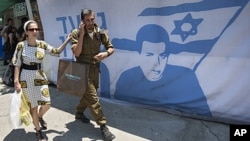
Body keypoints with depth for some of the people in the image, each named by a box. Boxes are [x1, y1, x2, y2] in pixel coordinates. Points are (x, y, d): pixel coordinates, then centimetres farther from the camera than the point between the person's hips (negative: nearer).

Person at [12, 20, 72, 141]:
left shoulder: (42, 44, 0)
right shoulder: (21, 45, -9)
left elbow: (57, 52, 6)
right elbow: (17, 65, -6)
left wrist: (67, 41, -2)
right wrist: (16, 82, -10)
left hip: (40, 76, 3)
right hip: (26, 78, -3)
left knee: (46, 104, 0)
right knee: (33, 106, 7)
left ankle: (40, 117, 37)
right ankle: (38, 130, 28)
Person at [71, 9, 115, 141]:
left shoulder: (100, 32, -4)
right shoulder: (76, 33, -13)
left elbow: (111, 48, 0)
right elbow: (76, 53, -22)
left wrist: (105, 53, -23)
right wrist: (82, 34, -25)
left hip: (95, 69, 5)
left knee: (88, 95, 21)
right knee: (93, 98, -7)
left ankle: (79, 112, 46)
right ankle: (103, 126, 1)